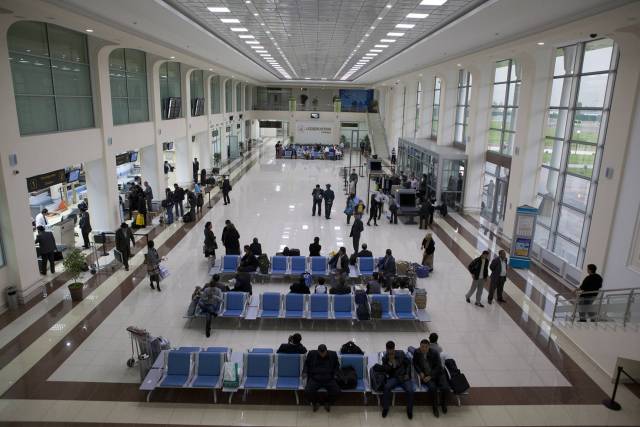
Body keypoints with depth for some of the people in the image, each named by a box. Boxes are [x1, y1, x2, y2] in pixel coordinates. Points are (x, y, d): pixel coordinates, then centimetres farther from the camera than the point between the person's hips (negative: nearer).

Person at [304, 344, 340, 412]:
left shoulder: (333, 355, 6)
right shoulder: (312, 354, 5)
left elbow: (337, 366, 20)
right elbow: (306, 364, 18)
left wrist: (335, 374, 4)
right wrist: (305, 372, 0)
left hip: (329, 379, 1)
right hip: (315, 379, 0)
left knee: (336, 391, -25)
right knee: (308, 391, -27)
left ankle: (328, 403, 9)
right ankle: (315, 403, 7)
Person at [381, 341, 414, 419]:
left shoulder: (401, 353, -1)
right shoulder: (385, 358, -1)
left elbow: (408, 363, 8)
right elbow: (385, 371, -6)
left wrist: (407, 374, -2)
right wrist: (390, 362, -20)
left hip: (404, 377, 0)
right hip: (393, 377, 0)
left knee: (410, 390, -27)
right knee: (387, 387, -31)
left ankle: (409, 410, -1)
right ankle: (385, 408, -10)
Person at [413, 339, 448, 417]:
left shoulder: (435, 352, -13)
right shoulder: (416, 352, -8)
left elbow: (438, 366, -11)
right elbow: (415, 364, 6)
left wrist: (430, 376, -18)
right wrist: (420, 372, -9)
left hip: (438, 373, 0)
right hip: (425, 375, 0)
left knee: (445, 388, -22)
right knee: (432, 387, -29)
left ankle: (443, 404, 12)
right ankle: (435, 407, -4)